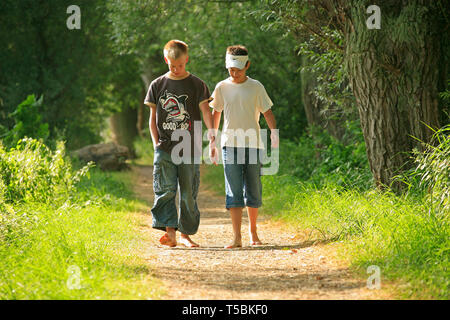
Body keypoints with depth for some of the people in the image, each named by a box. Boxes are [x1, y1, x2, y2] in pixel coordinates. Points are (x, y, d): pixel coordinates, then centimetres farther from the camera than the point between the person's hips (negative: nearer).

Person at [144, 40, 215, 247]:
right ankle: (170, 232, -14)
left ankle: (185, 234, 11)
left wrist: (212, 135, -18)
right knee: (165, 190, -12)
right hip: (165, 148, 1)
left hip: (190, 147, -1)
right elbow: (152, 117, 12)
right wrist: (156, 144, 3)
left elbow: (206, 112, -2)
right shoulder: (157, 85, 9)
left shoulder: (196, 85, 4)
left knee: (189, 193, 2)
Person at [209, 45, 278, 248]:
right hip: (230, 145, 0)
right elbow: (215, 115, 15)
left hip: (253, 144, 0)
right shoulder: (222, 88, 5)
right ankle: (237, 238, -9)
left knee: (253, 191, 6)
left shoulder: (255, 87, 3)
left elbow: (267, 112, 3)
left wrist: (274, 131, -15)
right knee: (234, 192, -7)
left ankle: (253, 230, 25)